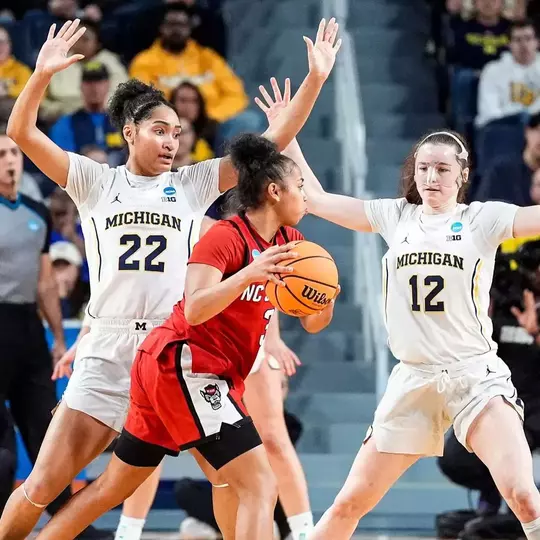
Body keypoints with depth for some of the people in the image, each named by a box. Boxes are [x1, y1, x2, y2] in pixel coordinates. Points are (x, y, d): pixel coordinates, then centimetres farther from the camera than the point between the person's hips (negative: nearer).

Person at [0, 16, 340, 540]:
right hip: (108, 347, -2)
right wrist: (42, 74, -18)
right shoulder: (96, 182, 6)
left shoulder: (193, 183, 8)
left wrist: (315, 78, -5)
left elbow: (273, 142, 4)